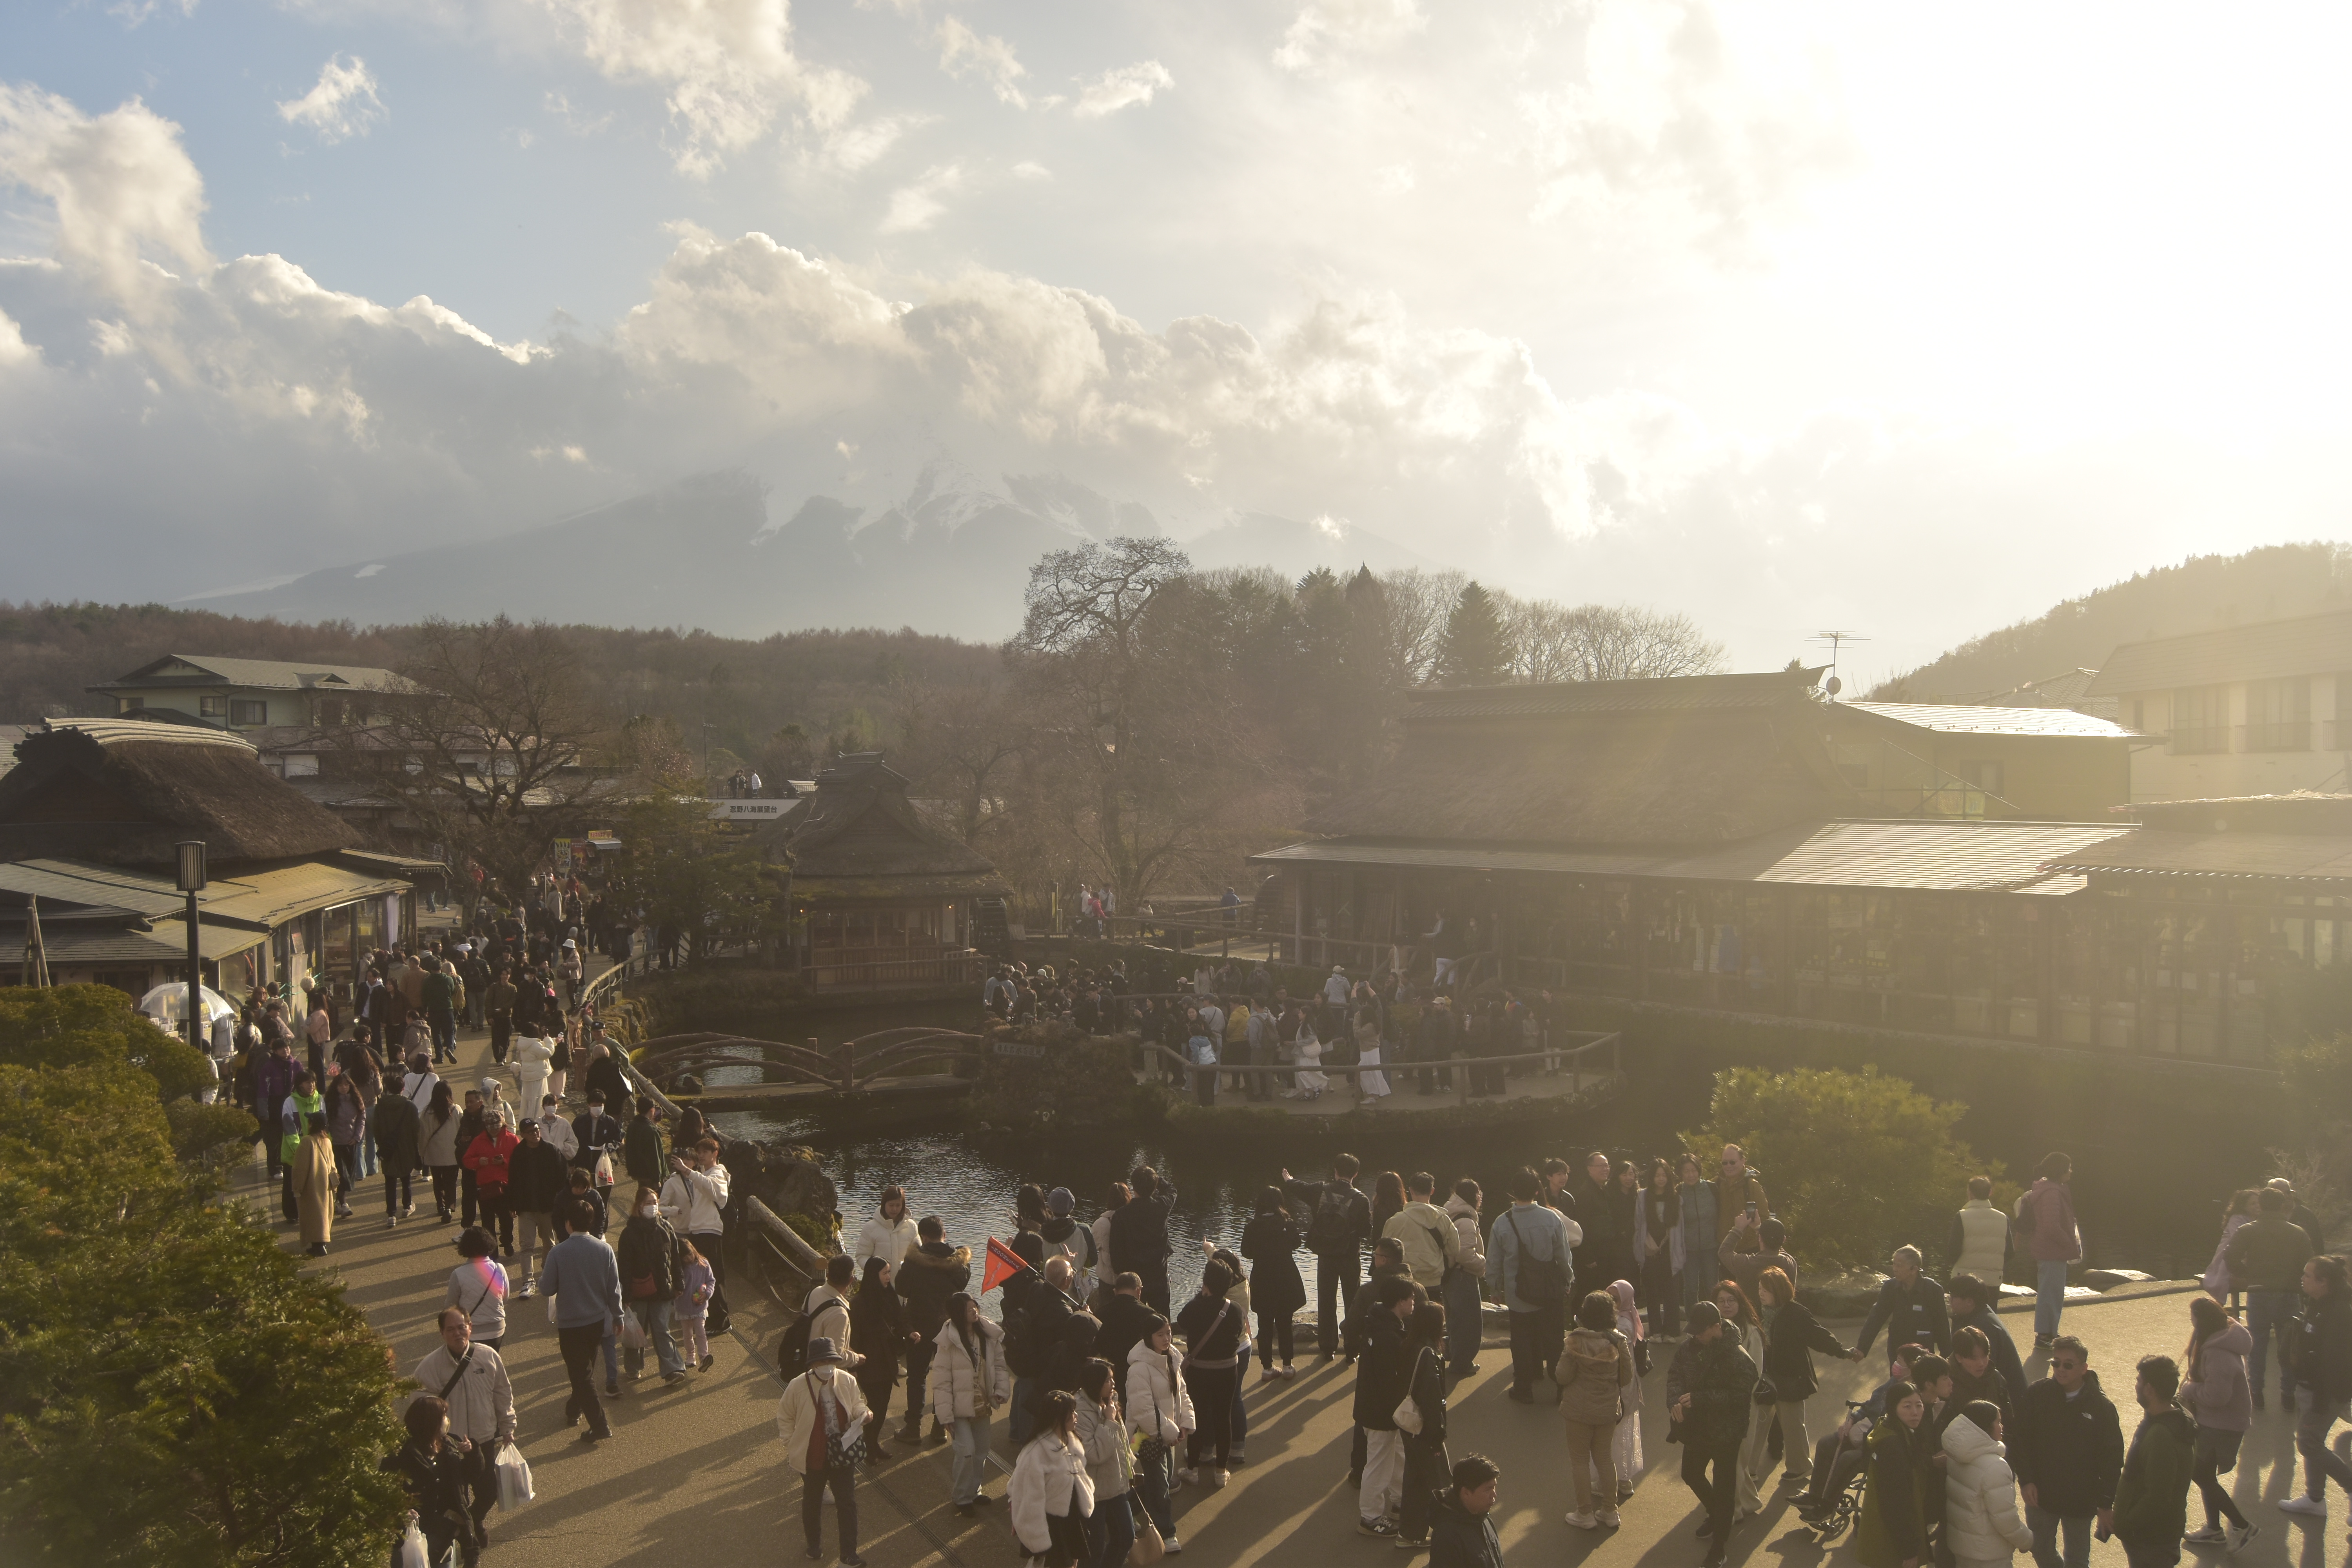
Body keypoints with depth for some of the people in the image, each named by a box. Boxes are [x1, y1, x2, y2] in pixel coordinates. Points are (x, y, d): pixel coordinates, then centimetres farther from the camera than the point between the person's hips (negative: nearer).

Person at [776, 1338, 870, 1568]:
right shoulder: (797, 1386, -19)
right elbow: (785, 1417, -3)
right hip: (812, 1458, -1)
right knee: (812, 1503, 21)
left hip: (843, 1455, 1)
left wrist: (863, 1413, -17)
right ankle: (814, 1546, 45)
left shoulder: (848, 1382, -13)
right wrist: (791, 1446, -3)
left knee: (848, 1503, 4)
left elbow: (857, 1405, 6)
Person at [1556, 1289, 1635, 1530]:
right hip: (1608, 1410, 4)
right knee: (1605, 1458, 19)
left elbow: (1562, 1377, -16)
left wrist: (1563, 1358, 2)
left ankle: (1585, 1514, 16)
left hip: (1579, 1410, -4)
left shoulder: (1576, 1342, -20)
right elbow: (1626, 1378, -1)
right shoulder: (1619, 1342, -10)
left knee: (1580, 1460, 10)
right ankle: (1610, 1512, 26)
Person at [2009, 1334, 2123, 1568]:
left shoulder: (2101, 1406, -12)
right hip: (2040, 1494, 2)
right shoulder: (2038, 1394, -10)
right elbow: (2019, 1439, -4)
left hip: (2081, 1500, -2)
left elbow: (2112, 1458, -7)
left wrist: (2106, 1504, -7)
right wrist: (2026, 1480, -12)